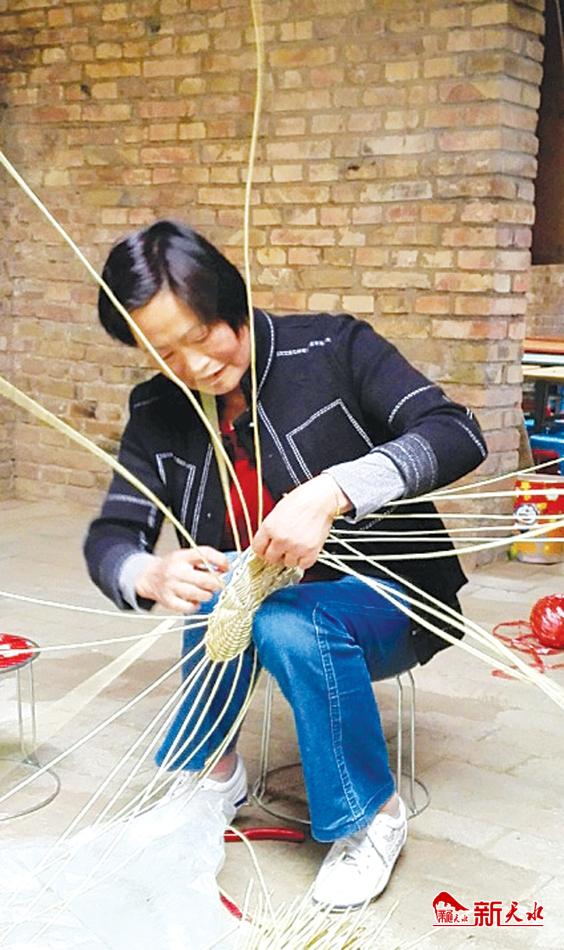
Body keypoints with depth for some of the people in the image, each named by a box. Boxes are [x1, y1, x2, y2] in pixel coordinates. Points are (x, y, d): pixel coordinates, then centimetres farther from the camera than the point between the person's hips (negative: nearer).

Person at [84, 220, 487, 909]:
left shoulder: (331, 348, -16)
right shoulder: (160, 412, -4)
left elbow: (457, 435, -26)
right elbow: (108, 538, -9)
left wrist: (330, 491, -42)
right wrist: (151, 575, -34)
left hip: (387, 606, -3)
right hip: (266, 608, 3)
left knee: (287, 622, -34)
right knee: (225, 586, -30)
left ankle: (373, 816, -10)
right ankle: (211, 770, -4)